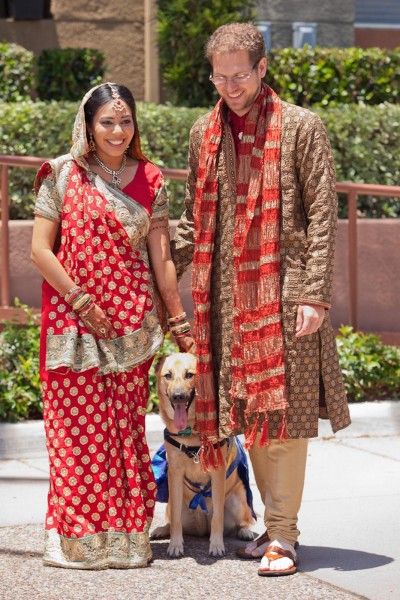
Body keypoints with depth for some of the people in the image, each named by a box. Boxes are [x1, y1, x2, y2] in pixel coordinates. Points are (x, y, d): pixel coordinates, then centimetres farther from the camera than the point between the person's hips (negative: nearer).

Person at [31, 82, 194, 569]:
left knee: (125, 427, 4)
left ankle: (125, 536, 11)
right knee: (79, 424, -2)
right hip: (74, 319, -2)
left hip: (132, 322, 2)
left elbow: (160, 257, 8)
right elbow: (40, 249, -3)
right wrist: (81, 301, -9)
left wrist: (179, 321, 5)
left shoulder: (149, 180, 8)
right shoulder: (63, 174, 0)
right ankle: (78, 540, 5)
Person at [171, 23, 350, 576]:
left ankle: (281, 535, -1)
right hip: (228, 293, 5)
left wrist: (314, 295, -12)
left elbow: (321, 216, -5)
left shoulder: (301, 127, -2)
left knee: (284, 411, -5)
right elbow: (194, 217, 20)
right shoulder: (204, 133, 13)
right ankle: (277, 523, 18)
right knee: (247, 412, 7)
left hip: (284, 291, -5)